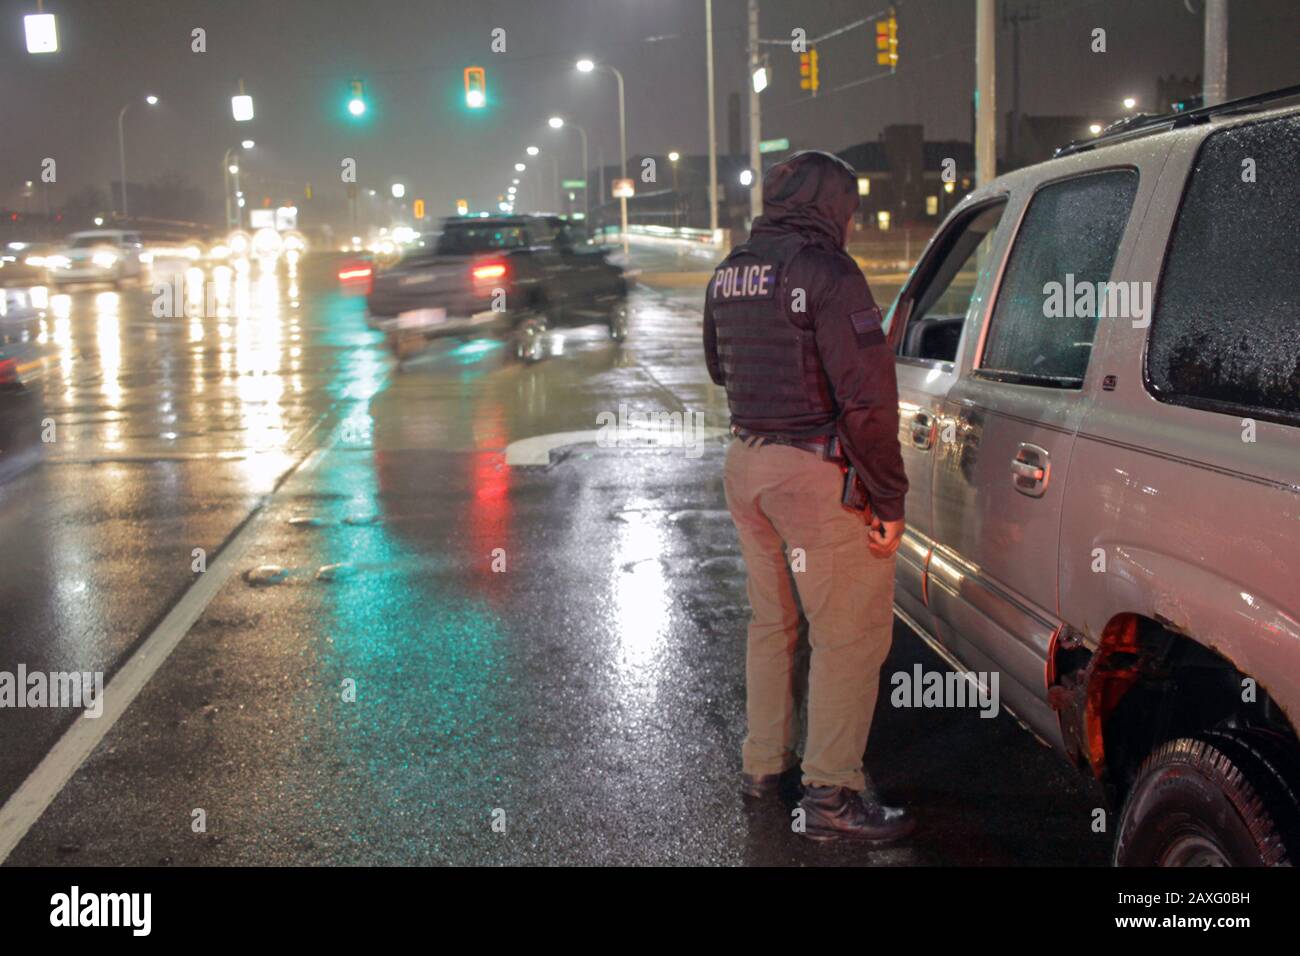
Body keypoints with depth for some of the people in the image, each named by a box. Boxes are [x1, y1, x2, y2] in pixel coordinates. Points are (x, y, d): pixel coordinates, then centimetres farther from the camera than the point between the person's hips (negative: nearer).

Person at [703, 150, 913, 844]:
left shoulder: (730, 273, 9)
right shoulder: (825, 271, -16)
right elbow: (866, 395, -20)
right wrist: (888, 499, -16)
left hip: (746, 462, 8)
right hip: (815, 472, -8)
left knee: (771, 621, 21)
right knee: (849, 636, 0)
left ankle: (764, 762, 31)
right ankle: (830, 795, 4)